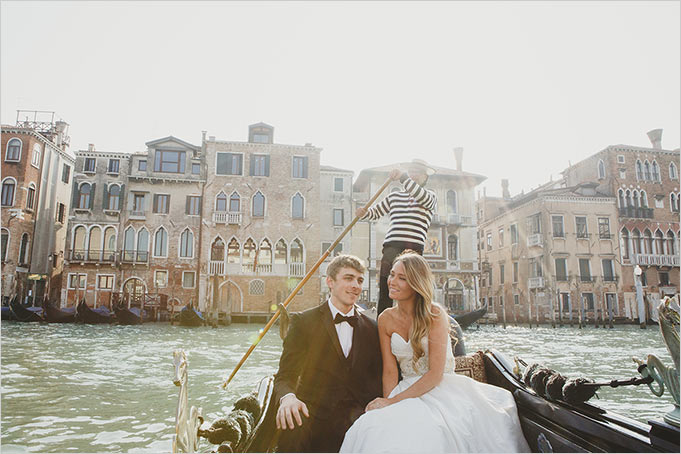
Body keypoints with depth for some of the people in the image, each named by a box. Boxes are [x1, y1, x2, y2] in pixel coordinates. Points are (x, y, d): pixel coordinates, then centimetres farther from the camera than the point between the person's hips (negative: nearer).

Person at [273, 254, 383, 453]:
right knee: (292, 429, -36)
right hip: (313, 412, -3)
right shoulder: (303, 321, 3)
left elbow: (378, 377, 14)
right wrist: (288, 397, -25)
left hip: (356, 414, 3)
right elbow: (286, 374, -3)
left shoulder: (371, 328, 12)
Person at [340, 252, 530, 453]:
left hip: (441, 389, -3)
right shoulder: (386, 319, 2)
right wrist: (387, 403, -17)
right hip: (408, 390, 3)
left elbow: (436, 373, -15)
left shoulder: (434, 314, -11)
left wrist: (393, 400, -18)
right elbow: (390, 371, 0)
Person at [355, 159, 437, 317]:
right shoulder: (394, 196, 27)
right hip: (391, 246, 3)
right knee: (385, 288, -7)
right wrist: (363, 212, 6)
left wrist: (403, 177, -17)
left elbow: (423, 198, -9)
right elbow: (375, 212, 30)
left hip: (414, 247, -2)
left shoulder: (431, 197, 16)